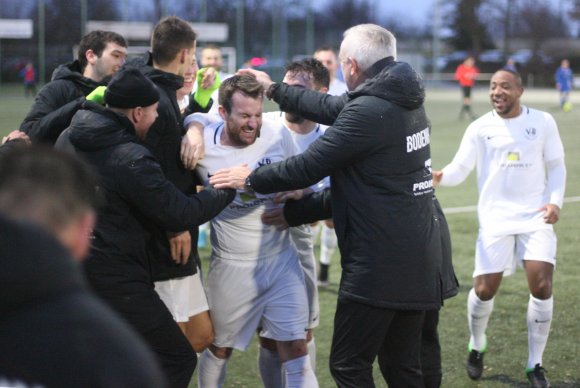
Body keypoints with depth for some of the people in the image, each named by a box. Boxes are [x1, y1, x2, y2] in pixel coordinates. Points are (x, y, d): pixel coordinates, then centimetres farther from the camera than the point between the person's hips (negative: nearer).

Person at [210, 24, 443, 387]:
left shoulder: (368, 111, -18)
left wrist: (251, 179, 3)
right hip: (416, 258, 9)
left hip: (380, 263, -9)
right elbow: (332, 107, 23)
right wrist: (276, 89, 32)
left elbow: (309, 166, -13)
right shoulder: (403, 99, 10)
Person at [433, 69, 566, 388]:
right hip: (496, 219, 0)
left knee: (541, 287, -11)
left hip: (536, 217, 0)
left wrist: (555, 201, -6)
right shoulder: (480, 128, 1)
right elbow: (460, 169, -6)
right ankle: (477, 347, 29)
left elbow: (556, 166, 10)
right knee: (484, 290, -3)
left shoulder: (542, 122, 3)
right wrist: (440, 176, -28)